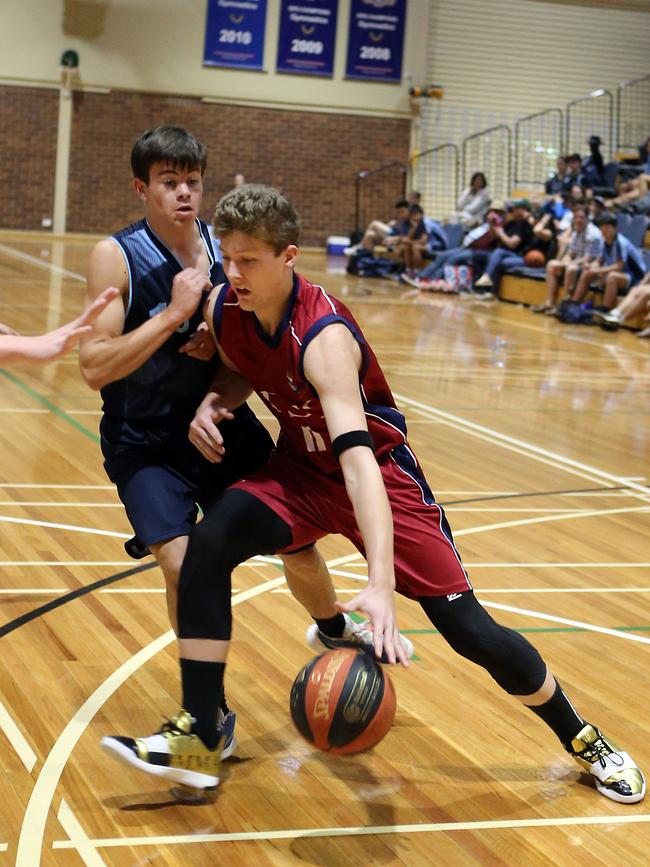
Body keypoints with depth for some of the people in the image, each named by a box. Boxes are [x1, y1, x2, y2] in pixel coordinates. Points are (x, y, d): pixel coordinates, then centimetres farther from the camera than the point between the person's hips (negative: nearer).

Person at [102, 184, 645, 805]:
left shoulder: (324, 337, -33)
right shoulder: (223, 309, -13)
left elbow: (358, 457, -44)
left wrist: (380, 584, -55)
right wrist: (214, 401, -13)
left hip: (378, 471, -5)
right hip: (300, 469, 5)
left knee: (469, 629, -6)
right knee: (208, 543, -22)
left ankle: (585, 742, 19)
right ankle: (197, 742, -15)